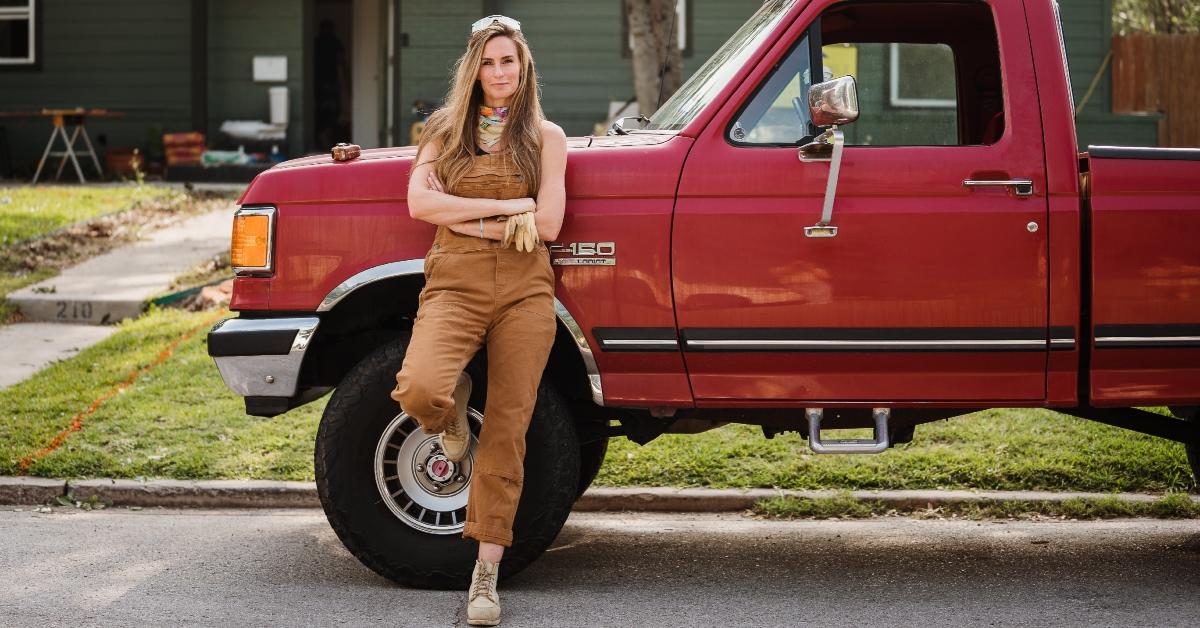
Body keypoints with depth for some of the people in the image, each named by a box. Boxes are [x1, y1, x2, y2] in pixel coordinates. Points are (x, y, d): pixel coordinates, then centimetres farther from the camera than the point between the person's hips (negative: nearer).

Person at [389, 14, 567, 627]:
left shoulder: (546, 136, 10)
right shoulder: (446, 130, 13)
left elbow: (546, 225, -1)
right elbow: (419, 202, -3)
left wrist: (462, 218, -3)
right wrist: (504, 207, -8)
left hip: (524, 290, 0)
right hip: (454, 284, 0)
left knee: (506, 433, -2)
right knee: (418, 391, -28)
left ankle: (486, 574, 4)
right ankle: (453, 409, 11)